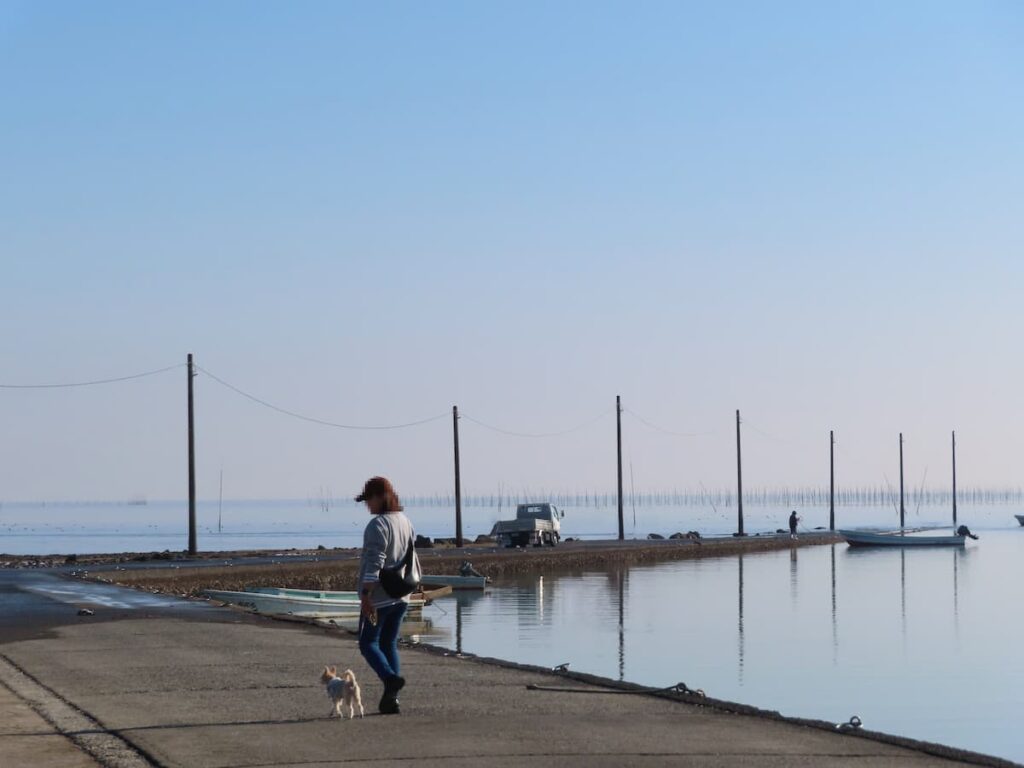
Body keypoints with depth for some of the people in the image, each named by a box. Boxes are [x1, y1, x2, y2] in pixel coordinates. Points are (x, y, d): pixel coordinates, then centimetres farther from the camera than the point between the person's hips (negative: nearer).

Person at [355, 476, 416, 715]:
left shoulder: (377, 525, -16)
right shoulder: (405, 522, 11)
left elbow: (374, 563, -22)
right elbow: (412, 557, 17)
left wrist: (366, 595, -22)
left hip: (378, 597, -8)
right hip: (400, 596, 8)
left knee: (368, 643, 1)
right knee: (390, 643, 13)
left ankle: (391, 678, -22)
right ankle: (391, 699, 8)